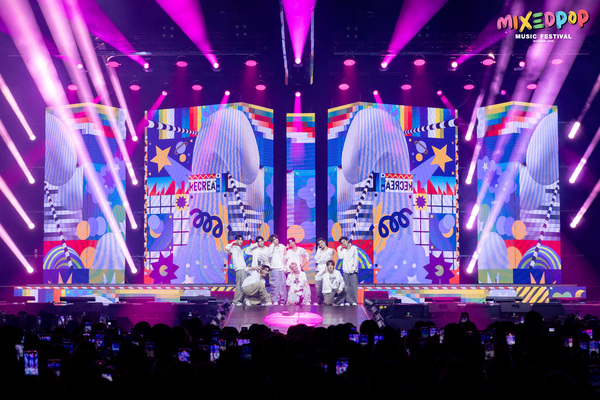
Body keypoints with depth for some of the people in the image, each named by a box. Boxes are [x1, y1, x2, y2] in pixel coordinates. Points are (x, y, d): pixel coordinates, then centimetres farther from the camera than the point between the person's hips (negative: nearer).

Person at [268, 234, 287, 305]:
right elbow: (270, 255, -16)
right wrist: (273, 245, -12)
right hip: (275, 268, -3)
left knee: (283, 285, 1)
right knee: (275, 285, -9)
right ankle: (275, 301, -6)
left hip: (282, 269, 3)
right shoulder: (271, 247, 2)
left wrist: (285, 268, 9)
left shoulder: (282, 246, 13)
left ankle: (282, 301, 7)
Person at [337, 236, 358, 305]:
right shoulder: (343, 250, 14)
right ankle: (348, 301, 1)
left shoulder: (354, 248, 5)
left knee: (354, 286, -8)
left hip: (353, 271, -3)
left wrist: (354, 268, -9)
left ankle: (354, 301, -4)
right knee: (347, 287, -2)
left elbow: (356, 259, 0)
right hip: (346, 271, 3)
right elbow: (340, 257, 0)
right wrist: (339, 249, 7)